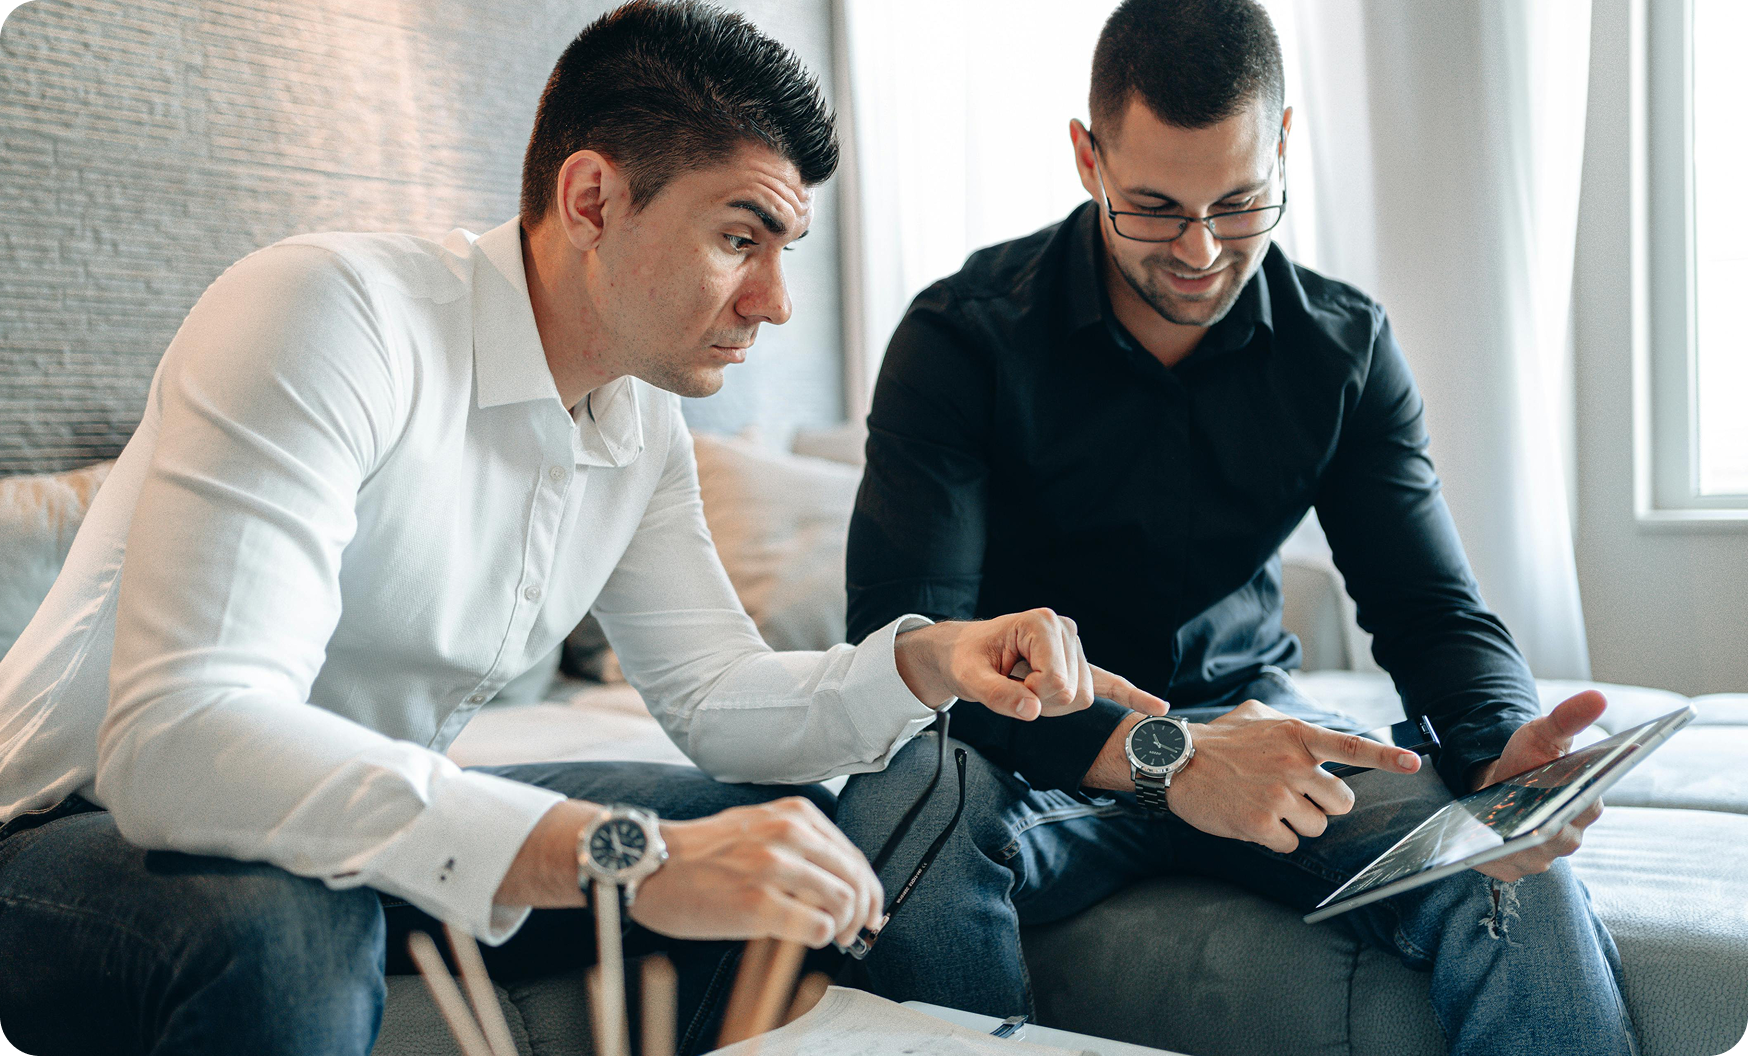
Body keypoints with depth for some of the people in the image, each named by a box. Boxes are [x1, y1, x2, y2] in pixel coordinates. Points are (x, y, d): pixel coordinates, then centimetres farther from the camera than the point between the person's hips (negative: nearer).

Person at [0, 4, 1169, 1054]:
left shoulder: (644, 431, 0)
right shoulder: (333, 317, -27)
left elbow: (720, 695, 7)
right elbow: (177, 740, -37)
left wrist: (922, 661, -14)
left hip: (391, 830, 7)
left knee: (784, 848, 1)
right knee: (280, 925, -39)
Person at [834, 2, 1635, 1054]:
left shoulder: (1347, 346, -1)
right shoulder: (964, 336, -13)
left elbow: (1436, 610, 0)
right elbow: (907, 641, -23)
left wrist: (1506, 748, -25)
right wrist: (1157, 757, -38)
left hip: (1249, 718, 2)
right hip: (1043, 745, -1)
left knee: (1520, 880, -26)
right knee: (902, 811, -35)